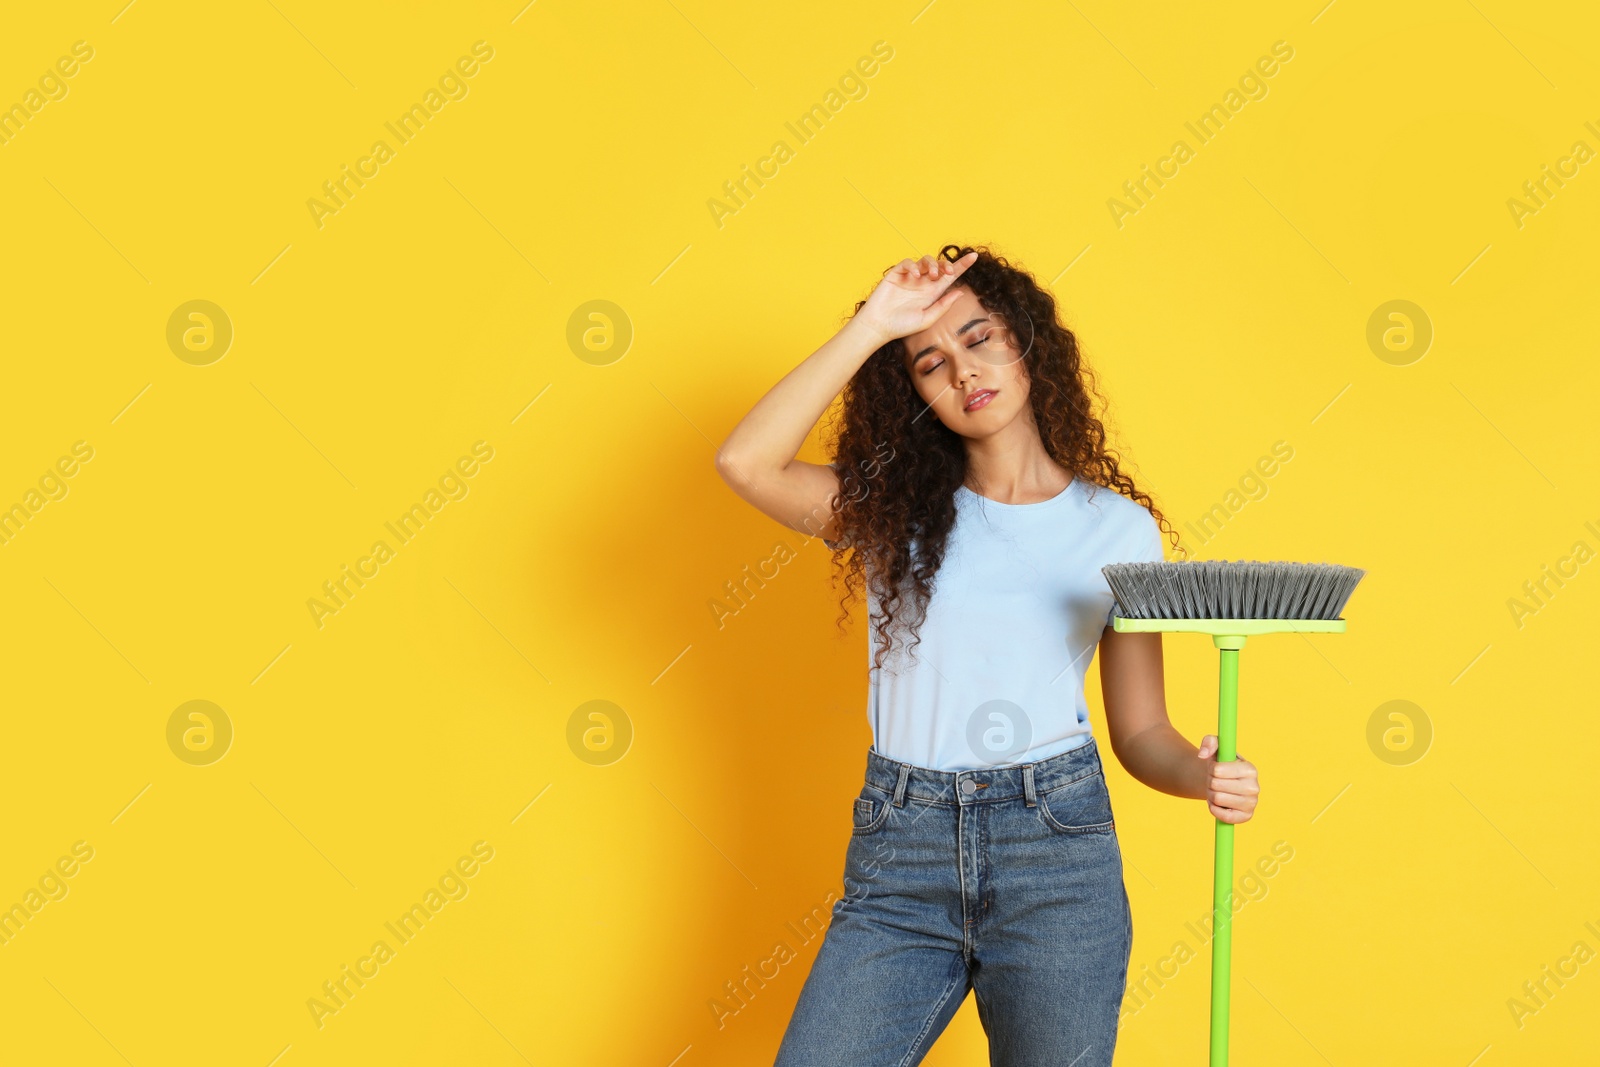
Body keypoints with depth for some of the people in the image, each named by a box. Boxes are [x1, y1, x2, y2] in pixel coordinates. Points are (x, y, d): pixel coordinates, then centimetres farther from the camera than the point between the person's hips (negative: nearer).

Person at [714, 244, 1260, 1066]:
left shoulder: (1120, 529, 7)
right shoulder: (893, 508, 7)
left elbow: (1140, 731, 9)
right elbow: (745, 462, -11)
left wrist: (1205, 775, -13)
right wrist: (871, 328, -9)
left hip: (1056, 846, 0)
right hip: (899, 853, 1)